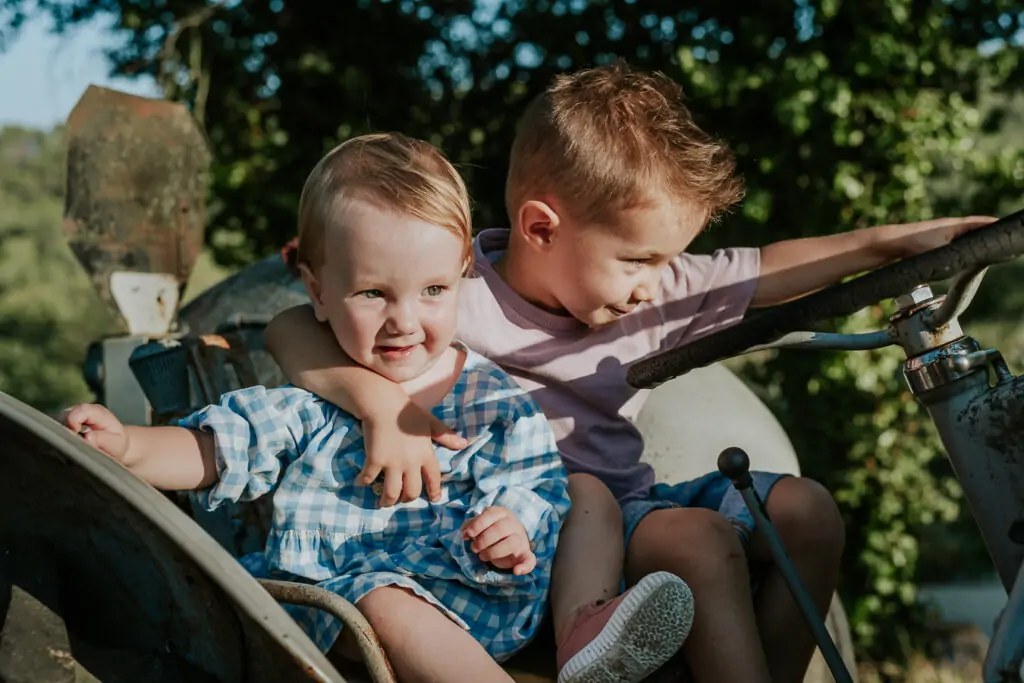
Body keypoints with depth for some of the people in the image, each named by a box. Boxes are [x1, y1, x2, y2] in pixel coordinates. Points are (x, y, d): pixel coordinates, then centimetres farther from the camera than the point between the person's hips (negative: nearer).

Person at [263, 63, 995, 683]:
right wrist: (383, 404, -38)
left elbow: (768, 272, 12)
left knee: (805, 509, -4)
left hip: (624, 507, 8)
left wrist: (890, 240, 8)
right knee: (703, 538, -28)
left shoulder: (657, 293, 0)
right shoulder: (461, 301, -19)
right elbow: (293, 329, -23)